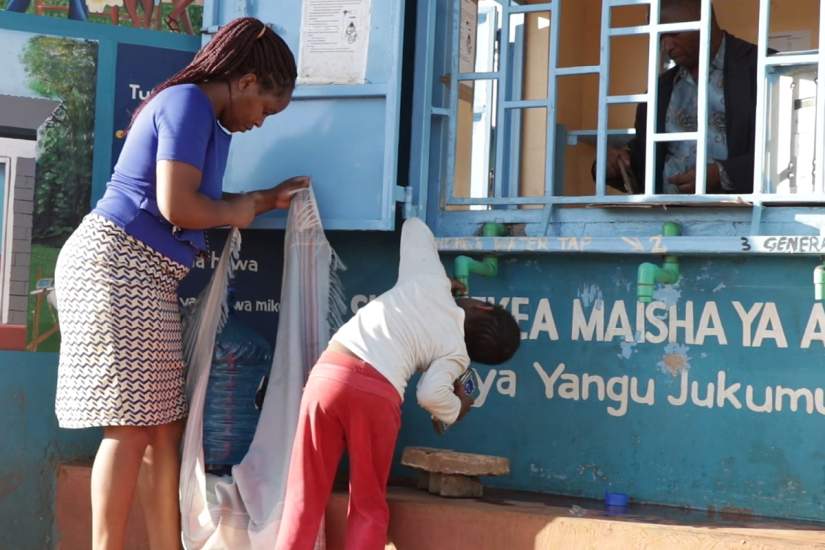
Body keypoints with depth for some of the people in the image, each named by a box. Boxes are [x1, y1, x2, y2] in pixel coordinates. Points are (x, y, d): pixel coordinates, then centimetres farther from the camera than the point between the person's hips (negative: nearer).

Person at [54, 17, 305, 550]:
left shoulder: (202, 116, 20)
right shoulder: (188, 103, -11)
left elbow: (198, 207, 22)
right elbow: (177, 206, -20)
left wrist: (267, 199, 27)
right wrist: (236, 212, -2)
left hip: (142, 276, 10)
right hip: (117, 265, -10)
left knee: (164, 425, 7)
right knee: (132, 424, -10)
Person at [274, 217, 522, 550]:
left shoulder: (432, 281, 18)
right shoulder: (456, 353, 11)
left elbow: (414, 227, 34)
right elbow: (431, 393, -8)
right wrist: (454, 410, 16)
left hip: (329, 372, 3)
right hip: (377, 394, -3)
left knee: (305, 498, 9)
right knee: (369, 508, 14)